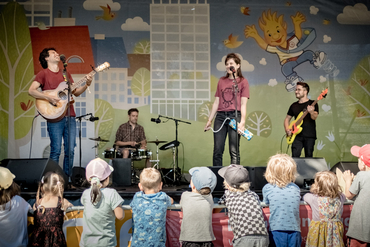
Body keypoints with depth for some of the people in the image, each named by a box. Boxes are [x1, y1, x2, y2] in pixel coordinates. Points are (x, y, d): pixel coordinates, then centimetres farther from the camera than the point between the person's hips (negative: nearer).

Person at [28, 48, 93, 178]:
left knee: (70, 151, 4)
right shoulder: (43, 74, 3)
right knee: (56, 151, -5)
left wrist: (86, 85, 3)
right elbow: (31, 91, -8)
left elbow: (75, 92, 19)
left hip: (70, 116, 5)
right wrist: (49, 97, -19)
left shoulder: (65, 74, 20)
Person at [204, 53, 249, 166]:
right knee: (217, 151, 0)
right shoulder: (221, 81, 18)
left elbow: (243, 104, -2)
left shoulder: (243, 81, 6)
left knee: (234, 151, -6)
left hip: (234, 116, -4)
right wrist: (210, 120, 12)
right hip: (220, 116, 4)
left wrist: (242, 121, -13)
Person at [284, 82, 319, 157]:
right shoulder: (294, 105, 14)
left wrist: (311, 112, -36)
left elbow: (314, 117, -13)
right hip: (297, 136, 3)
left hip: (309, 136, -3)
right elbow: (287, 119, 19)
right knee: (295, 156, -9)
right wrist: (287, 129, 1)